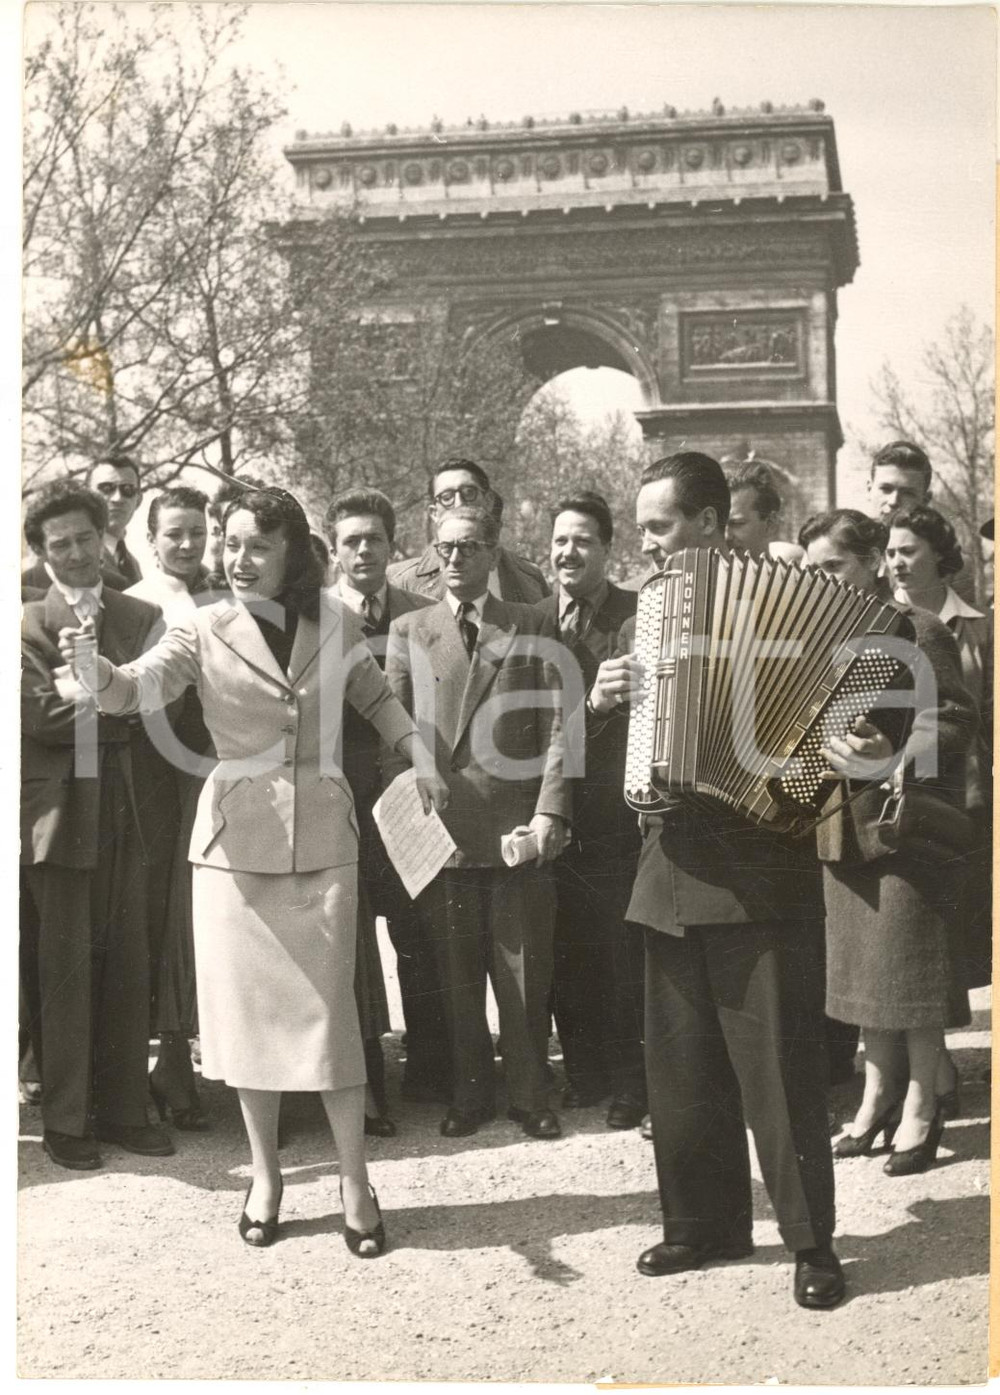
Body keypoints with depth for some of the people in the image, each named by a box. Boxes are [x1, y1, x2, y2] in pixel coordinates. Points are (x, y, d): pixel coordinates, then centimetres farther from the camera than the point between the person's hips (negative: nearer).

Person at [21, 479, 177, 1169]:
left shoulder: (146, 617, 10)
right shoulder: (26, 624, 2)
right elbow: (40, 716, -10)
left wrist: (83, 695, -9)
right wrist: (120, 706, -11)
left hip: (131, 814, 3)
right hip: (57, 814, -3)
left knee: (128, 966, 8)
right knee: (63, 969, 2)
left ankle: (124, 1109, 19)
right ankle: (64, 1118, 12)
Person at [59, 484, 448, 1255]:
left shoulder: (333, 621, 0)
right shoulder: (205, 630, -5)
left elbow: (377, 697, 15)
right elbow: (133, 688, -20)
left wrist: (420, 755, 1)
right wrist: (92, 665, -41)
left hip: (320, 837, 0)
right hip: (236, 839, 0)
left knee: (328, 1008, 1)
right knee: (248, 1007, 7)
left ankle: (355, 1181, 12)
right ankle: (265, 1174, 23)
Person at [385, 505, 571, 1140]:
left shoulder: (531, 627, 7)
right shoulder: (409, 630, 10)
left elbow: (557, 725, 1)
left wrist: (550, 809, -9)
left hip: (518, 830, -1)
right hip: (439, 828, 1)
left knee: (525, 976, 4)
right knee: (456, 976, 8)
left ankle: (532, 1097, 17)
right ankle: (470, 1094, 21)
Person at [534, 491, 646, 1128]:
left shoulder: (640, 615, -1)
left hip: (620, 814, -3)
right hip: (554, 813, 3)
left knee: (624, 952, 0)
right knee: (568, 951, 8)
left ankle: (629, 1081, 13)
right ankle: (583, 1071, 23)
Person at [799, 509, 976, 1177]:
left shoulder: (917, 630, -8)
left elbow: (952, 720, -17)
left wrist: (889, 759, -32)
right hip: (844, 821, 7)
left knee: (909, 963, -4)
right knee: (861, 961, 11)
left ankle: (921, 1107, 5)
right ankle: (878, 1091, 21)